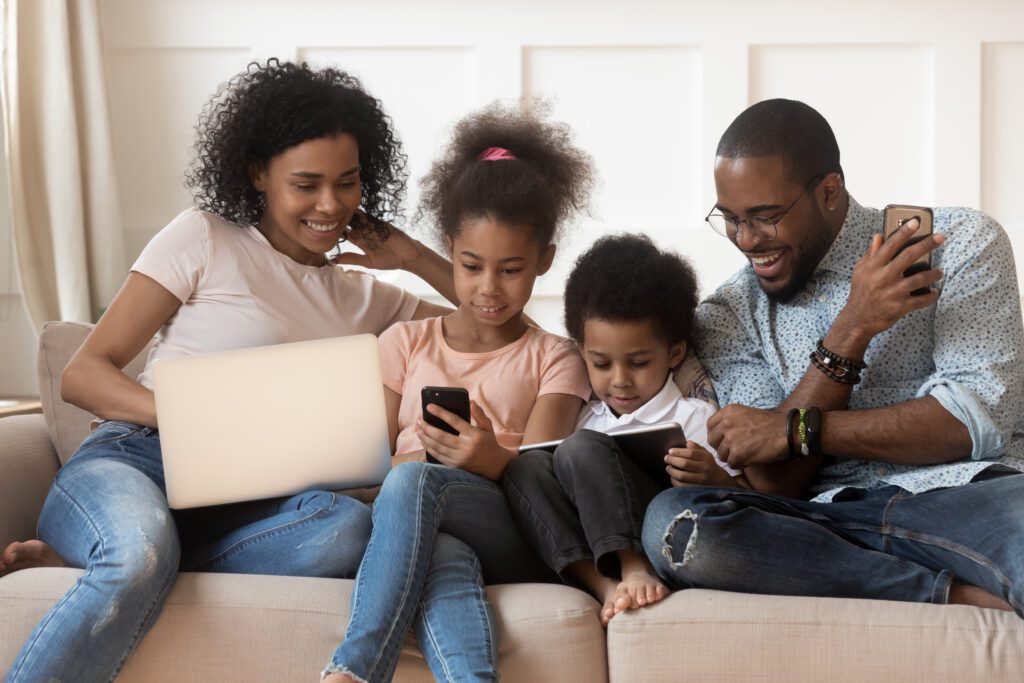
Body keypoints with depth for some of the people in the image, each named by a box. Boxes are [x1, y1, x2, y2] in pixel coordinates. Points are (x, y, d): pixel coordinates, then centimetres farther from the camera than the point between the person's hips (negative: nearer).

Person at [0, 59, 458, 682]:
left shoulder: (362, 298, 21)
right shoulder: (205, 240, 7)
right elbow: (82, 374, 2)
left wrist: (409, 254, 11)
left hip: (232, 509, 4)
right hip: (130, 463, -4)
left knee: (350, 526, -31)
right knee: (141, 553, -41)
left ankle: (76, 562, -25)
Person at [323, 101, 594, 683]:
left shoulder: (554, 360, 18)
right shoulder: (406, 343, 24)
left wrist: (493, 462, -25)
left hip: (516, 543, -1)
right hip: (414, 536, 1)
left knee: (413, 482, -36)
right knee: (445, 564, -41)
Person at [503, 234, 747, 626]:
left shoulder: (694, 418, 12)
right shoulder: (586, 419, 26)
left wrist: (715, 480, -16)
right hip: (590, 556, 5)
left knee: (583, 449, -21)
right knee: (527, 467, -16)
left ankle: (635, 570, -38)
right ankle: (605, 587, -34)